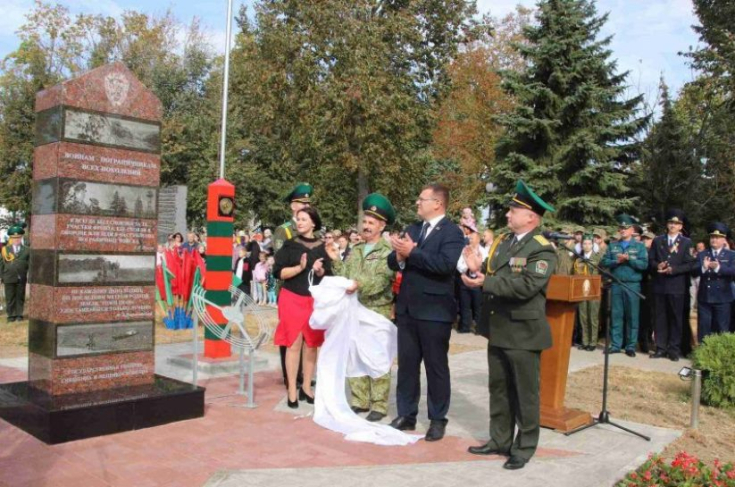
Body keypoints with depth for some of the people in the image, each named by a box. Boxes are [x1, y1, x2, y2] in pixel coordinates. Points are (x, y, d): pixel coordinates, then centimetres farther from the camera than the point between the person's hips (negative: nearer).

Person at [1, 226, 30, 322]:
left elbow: (29, 264, 3)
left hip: (21, 278, 0)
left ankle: (19, 314, 15)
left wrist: (29, 276, -3)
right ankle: (11, 315, 12)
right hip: (9, 278, 0)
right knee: (10, 298, 4)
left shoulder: (26, 250, 4)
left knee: (20, 297, 7)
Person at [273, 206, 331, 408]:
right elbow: (279, 272, -7)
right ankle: (292, 390, 4)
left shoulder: (322, 247, 5)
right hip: (292, 299, -2)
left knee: (312, 344, 6)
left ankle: (306, 387, 18)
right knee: (294, 344, -3)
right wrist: (300, 267, -21)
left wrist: (320, 271, -15)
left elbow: (328, 277, 6)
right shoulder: (289, 245, 0)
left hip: (315, 300, 2)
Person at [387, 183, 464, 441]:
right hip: (407, 308, 6)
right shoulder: (412, 229, 13)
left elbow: (446, 265, -24)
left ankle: (438, 419, 19)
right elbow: (392, 262, 9)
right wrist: (399, 255, -14)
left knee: (436, 366, 6)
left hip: (434, 310, -6)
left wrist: (411, 252, -22)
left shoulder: (452, 232, -8)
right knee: (406, 364, 13)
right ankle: (406, 415, 25)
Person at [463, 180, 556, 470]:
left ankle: (524, 447, 20)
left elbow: (525, 286, -27)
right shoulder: (503, 242, 12)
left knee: (525, 392, 7)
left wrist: (486, 283, -23)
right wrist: (478, 269, -8)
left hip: (523, 332, -8)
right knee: (499, 389, 16)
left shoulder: (542, 250, -14)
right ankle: (499, 440, 29)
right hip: (498, 329, 8)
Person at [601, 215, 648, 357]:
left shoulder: (639, 246, 5)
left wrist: (628, 259, -15)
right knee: (616, 315, 4)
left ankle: (631, 346, 9)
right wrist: (617, 261, -12)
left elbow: (644, 265, -6)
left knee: (632, 316, 1)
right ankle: (615, 345, 10)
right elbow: (604, 262, 4)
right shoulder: (612, 245, 13)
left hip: (632, 285, -2)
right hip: (616, 284, 2)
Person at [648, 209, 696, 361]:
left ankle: (674, 349, 9)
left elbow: (690, 264, -4)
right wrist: (657, 266, -12)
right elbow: (651, 260, 9)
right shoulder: (657, 241, 12)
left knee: (676, 318, 3)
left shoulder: (686, 243, 4)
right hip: (659, 285, 2)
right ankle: (661, 348, 10)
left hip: (677, 286, -2)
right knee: (660, 318, 5)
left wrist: (673, 270, -16)